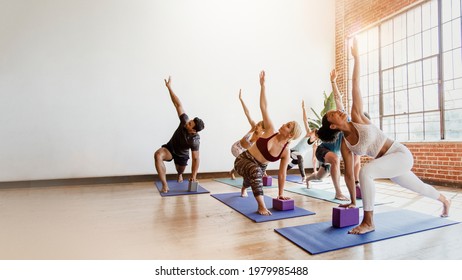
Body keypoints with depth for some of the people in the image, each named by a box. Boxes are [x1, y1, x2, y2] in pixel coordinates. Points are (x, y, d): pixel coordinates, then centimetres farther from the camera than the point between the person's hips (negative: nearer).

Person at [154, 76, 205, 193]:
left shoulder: (195, 140, -33)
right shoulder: (185, 121, -27)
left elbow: (196, 159, -28)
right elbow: (178, 104, -26)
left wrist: (193, 176, -29)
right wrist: (169, 87, -26)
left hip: (182, 155, -1)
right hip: (170, 148, 1)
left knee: (180, 170, 23)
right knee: (158, 155, -33)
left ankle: (180, 175, 68)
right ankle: (165, 185, -32)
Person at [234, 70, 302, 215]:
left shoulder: (286, 151, -16)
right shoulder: (271, 131, -21)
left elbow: (282, 173, -10)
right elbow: (264, 107, -23)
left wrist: (281, 194, -9)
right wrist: (262, 85, -26)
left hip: (260, 168, 4)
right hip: (243, 160, -3)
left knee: (252, 182, 32)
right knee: (256, 171, -38)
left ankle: (244, 188, 73)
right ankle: (261, 206, -29)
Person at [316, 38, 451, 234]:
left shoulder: (357, 118, -13)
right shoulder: (345, 144, -6)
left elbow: (355, 87, -15)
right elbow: (349, 173, -2)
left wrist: (356, 57, -13)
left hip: (402, 154, -5)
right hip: (389, 163, 5)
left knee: (366, 171, -32)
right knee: (420, 188, 27)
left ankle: (368, 222, -21)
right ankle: (445, 201, 61)